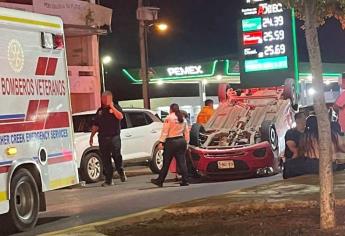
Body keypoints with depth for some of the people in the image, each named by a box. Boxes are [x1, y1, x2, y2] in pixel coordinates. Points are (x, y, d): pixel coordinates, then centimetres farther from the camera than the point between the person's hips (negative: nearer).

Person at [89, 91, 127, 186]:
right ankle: (108, 180, 4)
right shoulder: (100, 110, 18)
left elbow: (120, 117, -16)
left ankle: (121, 172, 17)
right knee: (105, 160, 1)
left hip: (114, 137, -4)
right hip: (102, 138, 4)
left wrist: (111, 107, -13)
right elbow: (95, 125, 21)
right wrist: (91, 136, 15)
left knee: (117, 156, -8)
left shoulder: (116, 107, 5)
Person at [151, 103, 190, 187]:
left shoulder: (169, 118, -8)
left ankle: (160, 181, 10)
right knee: (182, 162, 5)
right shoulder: (183, 118, 12)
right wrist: (186, 142, 19)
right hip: (181, 141, 6)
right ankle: (185, 181, 0)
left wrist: (161, 142, -12)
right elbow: (186, 132, 14)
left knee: (166, 163, 2)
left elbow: (165, 131, -12)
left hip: (171, 142, -6)